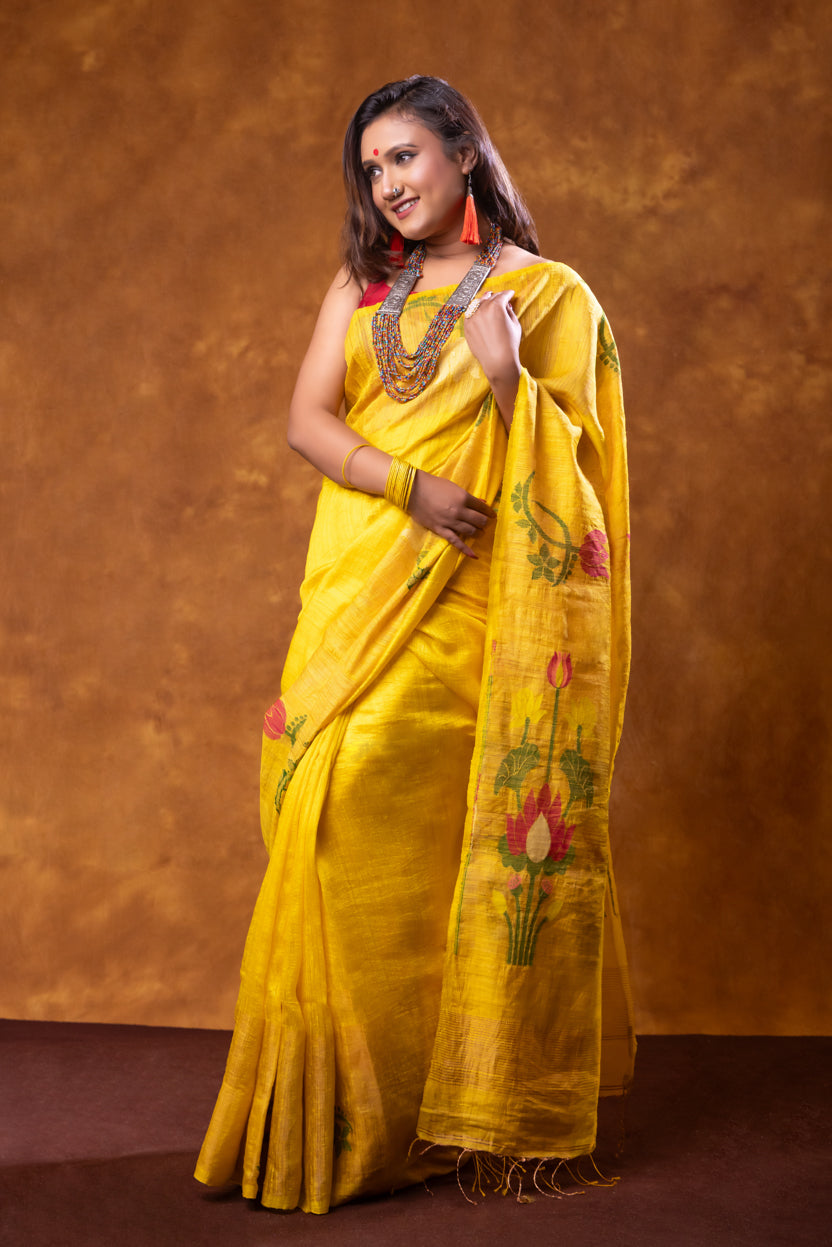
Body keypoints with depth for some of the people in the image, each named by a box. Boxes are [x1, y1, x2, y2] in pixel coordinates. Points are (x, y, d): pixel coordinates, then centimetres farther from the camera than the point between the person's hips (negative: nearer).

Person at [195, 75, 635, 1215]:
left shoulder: (549, 295, 5)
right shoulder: (362, 287, 17)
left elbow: (575, 469, 0)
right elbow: (307, 420, 4)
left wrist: (504, 376, -16)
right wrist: (411, 486, -12)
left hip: (466, 608, -4)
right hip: (358, 592, 4)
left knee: (413, 830, -10)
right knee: (334, 810, -4)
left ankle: (428, 1105, 3)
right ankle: (336, 1109, 6)